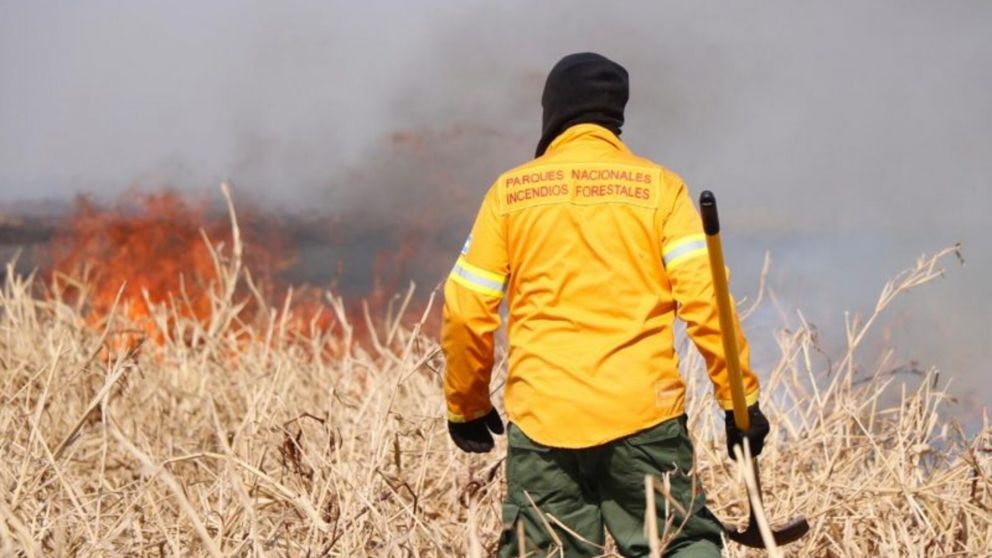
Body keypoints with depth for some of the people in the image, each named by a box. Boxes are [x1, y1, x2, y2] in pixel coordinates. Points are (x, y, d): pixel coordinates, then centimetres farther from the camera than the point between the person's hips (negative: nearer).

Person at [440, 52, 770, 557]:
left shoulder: (510, 192, 7)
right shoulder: (659, 187, 4)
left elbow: (466, 311, 6)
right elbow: (705, 299, -5)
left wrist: (467, 405, 19)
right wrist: (740, 399, 0)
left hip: (542, 420, 1)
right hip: (643, 414, -1)